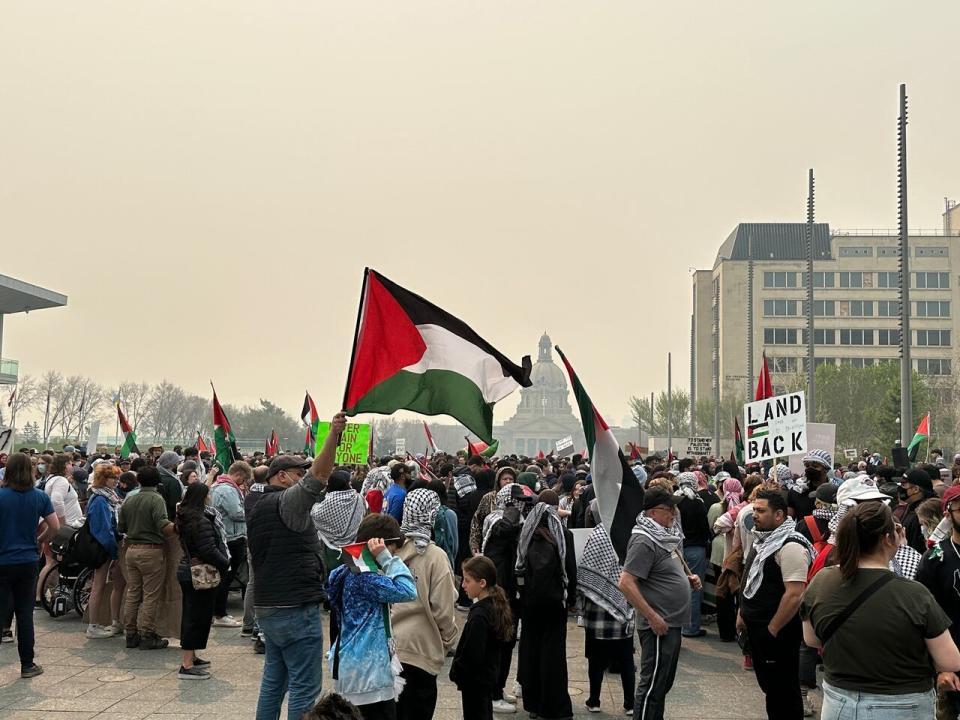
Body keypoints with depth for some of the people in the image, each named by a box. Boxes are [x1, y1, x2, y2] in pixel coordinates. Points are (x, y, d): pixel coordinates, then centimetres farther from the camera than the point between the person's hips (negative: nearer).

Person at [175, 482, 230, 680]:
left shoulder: (184, 518, 8)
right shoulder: (201, 521, -22)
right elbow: (209, 551, -24)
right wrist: (226, 563, -9)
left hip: (186, 572, 10)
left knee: (191, 615, 18)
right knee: (198, 617, -5)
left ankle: (191, 657, 30)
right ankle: (187, 666, -4)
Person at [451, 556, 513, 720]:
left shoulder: (479, 615, -25)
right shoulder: (496, 606, 2)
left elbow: (472, 655, -25)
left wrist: (456, 671, -10)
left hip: (475, 681, -9)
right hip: (489, 676, 9)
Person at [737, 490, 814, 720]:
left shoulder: (790, 545, -21)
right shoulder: (762, 540, 10)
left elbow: (794, 594, -26)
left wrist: (772, 630, -22)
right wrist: (742, 614, 15)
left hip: (777, 632, -9)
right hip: (757, 628, 9)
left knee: (783, 690, 2)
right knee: (768, 684, 19)